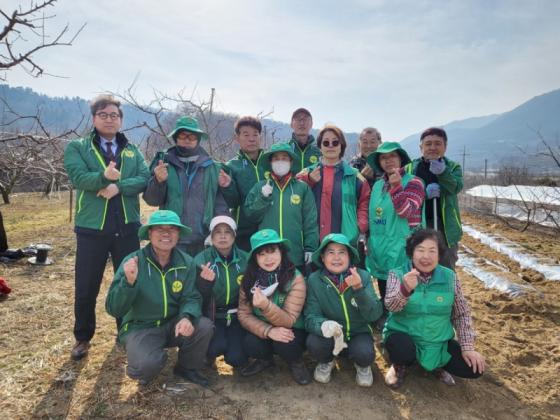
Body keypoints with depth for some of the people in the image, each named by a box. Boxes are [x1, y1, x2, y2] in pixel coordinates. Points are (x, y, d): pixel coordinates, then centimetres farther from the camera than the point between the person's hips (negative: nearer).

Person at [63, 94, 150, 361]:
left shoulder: (133, 151, 11)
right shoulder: (77, 148, 3)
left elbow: (145, 178, -5)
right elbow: (77, 177, -15)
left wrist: (118, 186, -22)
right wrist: (104, 176, -34)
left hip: (127, 228, 2)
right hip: (92, 228, -2)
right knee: (86, 288, 8)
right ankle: (83, 337, 29)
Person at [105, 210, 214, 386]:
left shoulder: (186, 263, -7)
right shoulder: (132, 262, -17)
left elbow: (191, 298, -7)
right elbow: (113, 309, -18)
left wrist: (186, 317, -30)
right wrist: (128, 282, -37)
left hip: (173, 324, 4)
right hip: (140, 327, -3)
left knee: (204, 326, -22)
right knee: (148, 364, -31)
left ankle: (187, 368, 10)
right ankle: (143, 371, 10)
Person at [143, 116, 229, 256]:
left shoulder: (211, 167, 7)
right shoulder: (163, 163, 5)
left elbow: (220, 203, 5)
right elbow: (152, 200, 1)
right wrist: (159, 181, -18)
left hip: (204, 241, 1)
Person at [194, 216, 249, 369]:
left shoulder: (245, 259, -4)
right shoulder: (201, 259, -9)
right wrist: (204, 282, -30)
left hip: (237, 316, 2)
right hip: (212, 316, -1)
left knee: (236, 359, -15)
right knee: (217, 347, -27)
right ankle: (209, 352, 9)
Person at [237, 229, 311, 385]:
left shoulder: (295, 279, -22)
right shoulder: (249, 279, -11)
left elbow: (288, 321, -24)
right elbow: (243, 315, -10)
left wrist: (266, 306, -44)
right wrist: (268, 331, -28)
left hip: (291, 332, -3)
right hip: (262, 331, 3)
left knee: (284, 344, -34)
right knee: (250, 344, -28)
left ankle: (296, 362, 3)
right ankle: (265, 359, 10)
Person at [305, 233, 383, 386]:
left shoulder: (363, 276, -14)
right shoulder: (314, 280, -14)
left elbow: (375, 314, -20)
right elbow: (311, 317, -17)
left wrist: (359, 289, -37)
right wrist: (324, 325, -41)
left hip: (358, 332, 0)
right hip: (330, 333, 1)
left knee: (364, 353, -30)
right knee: (314, 343, -29)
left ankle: (363, 366, 10)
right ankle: (326, 362, 9)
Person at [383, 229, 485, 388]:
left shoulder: (449, 277, -5)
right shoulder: (397, 274, -12)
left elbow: (462, 314, 5)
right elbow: (391, 306, -29)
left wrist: (468, 347, -3)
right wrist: (405, 289, -49)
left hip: (439, 342, 3)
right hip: (404, 335, -3)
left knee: (473, 368, -13)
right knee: (403, 350, -35)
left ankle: (437, 365, 18)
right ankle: (399, 366, 3)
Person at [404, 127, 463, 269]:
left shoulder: (453, 167, 5)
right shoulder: (410, 168, 5)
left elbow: (456, 187, -14)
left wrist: (442, 171, -32)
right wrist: (424, 193, -22)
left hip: (445, 226, 0)